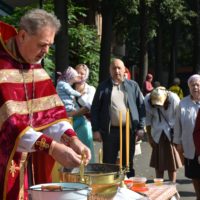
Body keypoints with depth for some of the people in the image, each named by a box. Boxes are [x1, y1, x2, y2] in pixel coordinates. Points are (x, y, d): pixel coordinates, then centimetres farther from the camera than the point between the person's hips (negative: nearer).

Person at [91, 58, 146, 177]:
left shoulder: (133, 86, 8)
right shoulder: (103, 87, 5)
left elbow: (141, 107, 7)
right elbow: (95, 109, 3)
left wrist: (141, 127, 0)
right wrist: (96, 130, -4)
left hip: (129, 130, 1)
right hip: (110, 131, -1)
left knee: (128, 163, 10)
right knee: (109, 163, 4)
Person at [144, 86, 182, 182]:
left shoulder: (173, 99, -23)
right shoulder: (147, 100, -18)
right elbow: (148, 120, -5)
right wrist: (149, 137, 0)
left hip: (171, 134, -2)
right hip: (157, 135, 2)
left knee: (172, 163, 3)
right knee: (158, 162, 8)